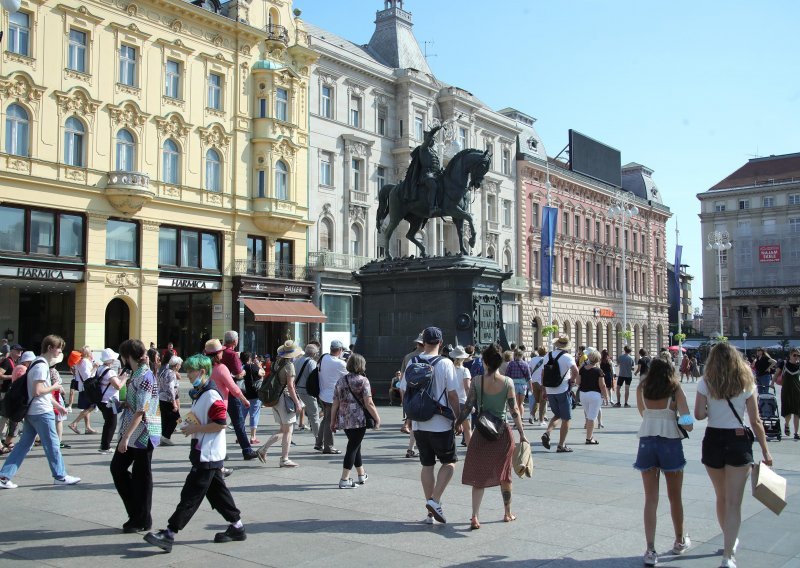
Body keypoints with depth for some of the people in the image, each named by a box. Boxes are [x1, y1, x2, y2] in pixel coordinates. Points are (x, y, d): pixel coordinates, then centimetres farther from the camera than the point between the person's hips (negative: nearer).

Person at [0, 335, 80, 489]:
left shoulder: (37, 363, 15)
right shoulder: (42, 366, -17)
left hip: (31, 411, 10)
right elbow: (38, 391, -25)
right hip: (42, 412, -10)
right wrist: (54, 387, -9)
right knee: (52, 444, 2)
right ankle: (60, 476, 12)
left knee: (24, 444, 10)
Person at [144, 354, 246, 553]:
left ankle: (169, 534, -6)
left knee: (190, 495, -7)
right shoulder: (199, 393, 13)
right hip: (203, 453, 10)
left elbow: (220, 424, -23)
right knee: (217, 491, 14)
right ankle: (237, 527, 22)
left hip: (208, 455, -10)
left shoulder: (212, 395, -18)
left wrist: (195, 428, -17)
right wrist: (189, 426, 9)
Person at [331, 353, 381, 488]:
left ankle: (362, 475, 31)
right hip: (359, 420, -6)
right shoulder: (363, 380, -7)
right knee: (353, 447, 0)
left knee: (355, 446, 19)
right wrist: (377, 418, -4)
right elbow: (368, 403, -12)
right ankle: (344, 479, -1)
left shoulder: (340, 381, 8)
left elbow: (335, 404, 8)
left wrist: (333, 421, 14)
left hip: (344, 420, 6)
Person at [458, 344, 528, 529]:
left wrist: (456, 425, 4)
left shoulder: (477, 381, -7)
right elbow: (514, 410, -7)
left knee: (478, 475, 6)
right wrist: (522, 434, 0)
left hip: (482, 433, 0)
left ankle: (474, 517, -4)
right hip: (502, 433, 0)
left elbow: (468, 407, -7)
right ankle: (508, 513, 30)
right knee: (504, 474, 17)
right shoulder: (507, 382, -8)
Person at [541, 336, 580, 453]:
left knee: (557, 415, 22)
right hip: (563, 391, -5)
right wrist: (572, 380, -7)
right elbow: (575, 371, -26)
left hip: (550, 391, 5)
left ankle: (547, 433, -2)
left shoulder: (548, 356, 7)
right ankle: (561, 445, 6)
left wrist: (544, 390, 19)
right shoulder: (567, 357, -9)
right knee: (566, 419, 6)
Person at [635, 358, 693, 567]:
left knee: (651, 499, 6)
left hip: (646, 441, 1)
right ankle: (680, 541, 36)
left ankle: (650, 550, 1)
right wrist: (684, 424, 13)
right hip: (670, 442, -1)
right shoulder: (675, 389, -1)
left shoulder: (641, 388, 6)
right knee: (675, 496, 18)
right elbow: (688, 423, -6)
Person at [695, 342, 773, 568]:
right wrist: (765, 451, 4)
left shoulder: (706, 383, -4)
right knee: (734, 501, -1)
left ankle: (730, 540, 39)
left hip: (713, 441, 1)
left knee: (722, 497, 21)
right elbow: (755, 421, -2)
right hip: (739, 442, -1)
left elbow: (699, 414, -11)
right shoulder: (746, 384, -2)